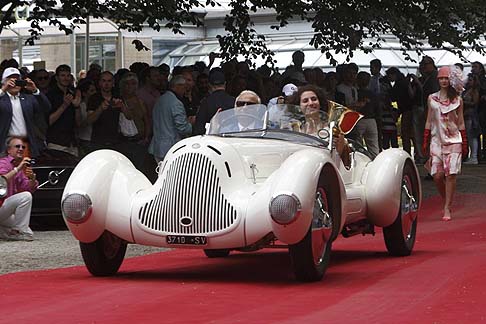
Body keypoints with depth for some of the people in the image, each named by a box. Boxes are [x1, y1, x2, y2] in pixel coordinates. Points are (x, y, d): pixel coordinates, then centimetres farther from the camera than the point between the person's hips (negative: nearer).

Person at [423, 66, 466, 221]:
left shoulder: (457, 100, 5)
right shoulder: (432, 98, 9)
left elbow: (461, 123, 8)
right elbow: (429, 121, 12)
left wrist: (465, 143, 5)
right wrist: (425, 141, 8)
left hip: (453, 140, -1)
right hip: (436, 140, 2)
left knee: (450, 175, -9)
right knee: (437, 175, -7)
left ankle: (447, 208, -5)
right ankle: (447, 201, 16)